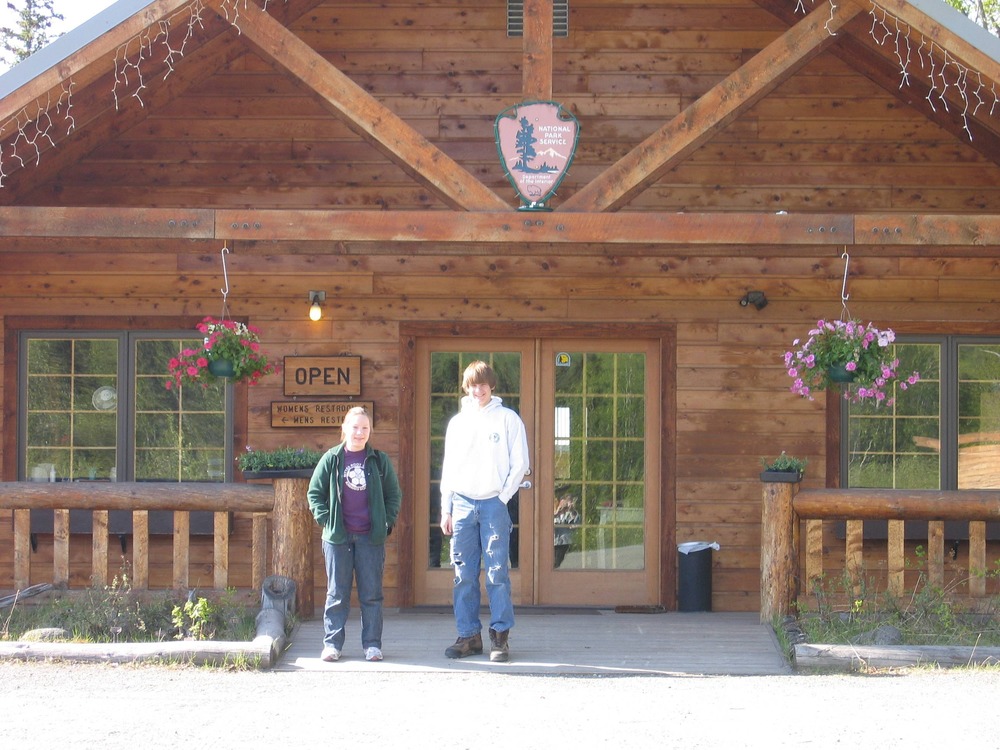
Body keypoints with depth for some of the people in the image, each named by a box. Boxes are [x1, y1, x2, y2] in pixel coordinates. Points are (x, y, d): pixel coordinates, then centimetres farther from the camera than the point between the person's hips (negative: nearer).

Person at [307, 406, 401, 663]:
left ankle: (372, 644, 10)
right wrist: (326, 519, -4)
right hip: (338, 536, -1)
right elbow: (314, 493, 7)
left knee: (371, 593, 4)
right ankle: (332, 643, 9)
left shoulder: (379, 460, 5)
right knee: (337, 593, 4)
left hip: (371, 537, 1)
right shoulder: (331, 459, 3)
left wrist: (387, 522, 0)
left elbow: (394, 495, 12)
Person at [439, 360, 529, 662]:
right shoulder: (457, 422, 14)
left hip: (494, 503, -3)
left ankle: (500, 635, -2)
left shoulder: (508, 418, 4)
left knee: (497, 572, -6)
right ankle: (469, 635, 8)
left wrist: (503, 497, -7)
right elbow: (448, 467, 15)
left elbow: (519, 464, 2)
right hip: (462, 504, 3)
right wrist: (446, 509, 9)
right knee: (464, 575, 3)